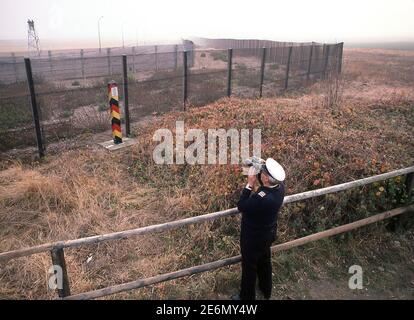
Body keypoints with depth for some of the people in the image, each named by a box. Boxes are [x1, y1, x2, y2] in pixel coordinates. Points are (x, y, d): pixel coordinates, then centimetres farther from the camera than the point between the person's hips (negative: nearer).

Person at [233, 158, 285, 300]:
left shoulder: (263, 198, -41)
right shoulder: (280, 187, -18)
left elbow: (241, 206, -27)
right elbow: (266, 186, 5)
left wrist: (250, 184, -27)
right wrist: (258, 170, -11)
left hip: (254, 237, -8)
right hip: (267, 234, 8)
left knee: (249, 267, 16)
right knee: (264, 262, 29)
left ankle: (247, 296, 40)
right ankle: (266, 291, 53)